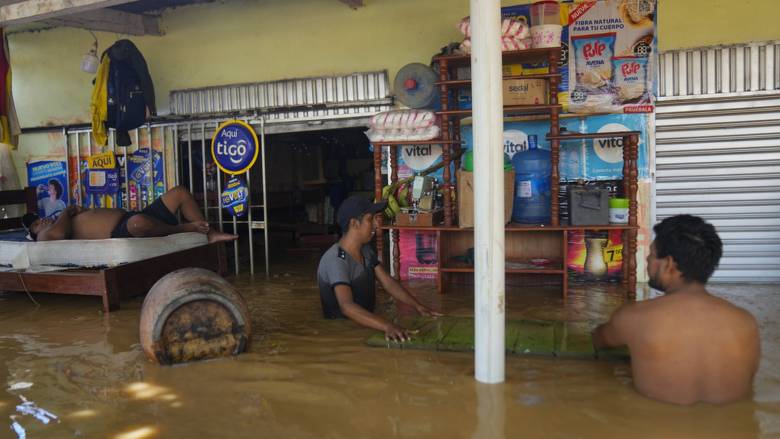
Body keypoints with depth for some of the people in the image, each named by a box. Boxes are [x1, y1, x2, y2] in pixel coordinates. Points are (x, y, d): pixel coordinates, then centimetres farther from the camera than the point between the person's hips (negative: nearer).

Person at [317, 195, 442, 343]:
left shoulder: (366, 251, 4)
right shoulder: (335, 260, -24)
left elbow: (389, 283, 4)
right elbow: (347, 307, -36)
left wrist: (418, 306, -9)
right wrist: (387, 326, -48)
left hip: (365, 325, 7)